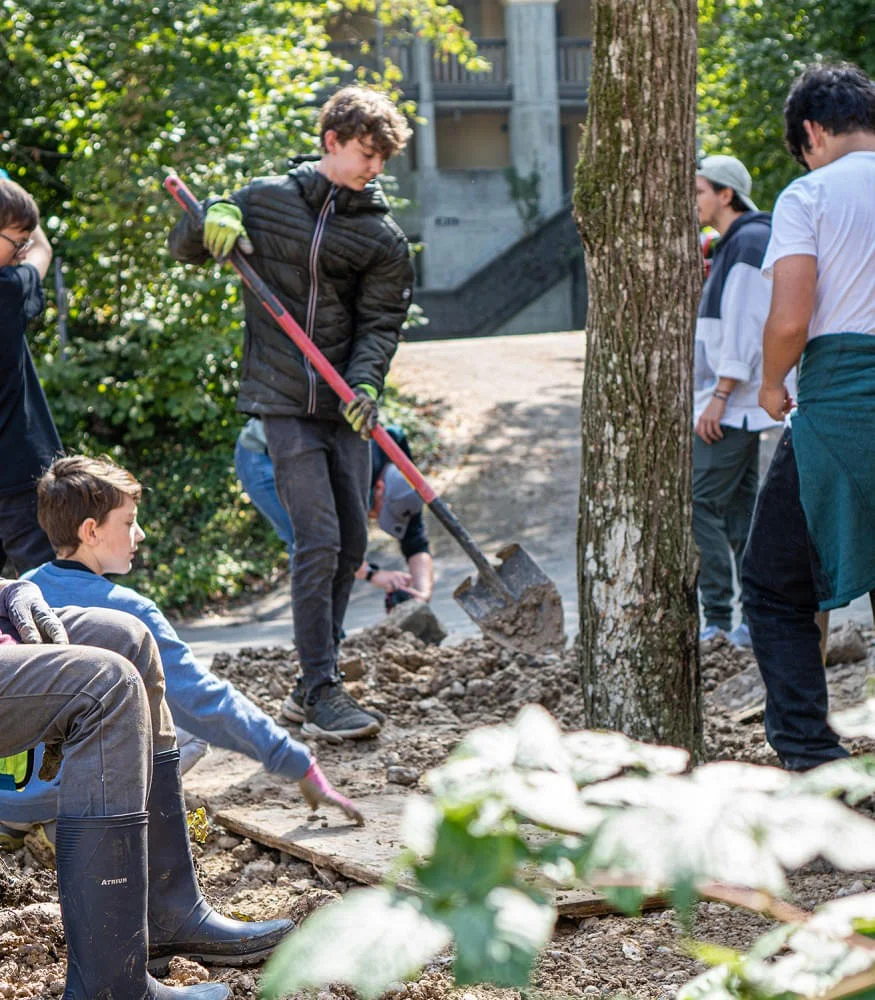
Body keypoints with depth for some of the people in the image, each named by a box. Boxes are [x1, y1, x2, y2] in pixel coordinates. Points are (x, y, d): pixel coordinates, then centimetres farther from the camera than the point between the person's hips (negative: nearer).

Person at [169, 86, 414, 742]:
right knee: (319, 542, -12)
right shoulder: (266, 199, 3)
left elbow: (381, 322, -1)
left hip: (343, 404, 3)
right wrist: (216, 219, -9)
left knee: (351, 544, 7)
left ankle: (320, 671, 23)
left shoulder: (383, 237, 4)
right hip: (284, 402, -3)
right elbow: (184, 248, 13)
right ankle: (322, 694, -9)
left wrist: (365, 382, -19)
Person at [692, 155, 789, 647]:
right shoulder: (734, 244, 20)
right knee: (739, 509, 9)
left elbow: (746, 325, -19)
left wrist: (720, 395, -22)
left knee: (700, 503, -12)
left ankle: (717, 616, -11)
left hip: (735, 405, -10)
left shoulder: (750, 241, -11)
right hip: (738, 406, 10)